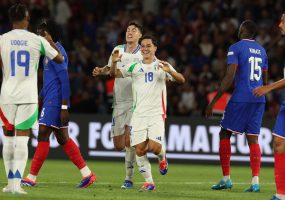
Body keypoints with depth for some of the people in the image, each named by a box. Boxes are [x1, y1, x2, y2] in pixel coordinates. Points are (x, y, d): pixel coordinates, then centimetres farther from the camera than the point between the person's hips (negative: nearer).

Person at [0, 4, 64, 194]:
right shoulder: (37, 40, -2)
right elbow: (59, 59, 13)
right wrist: (51, 42, 29)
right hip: (28, 96, -1)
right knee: (22, 139, -2)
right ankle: (16, 184, -11)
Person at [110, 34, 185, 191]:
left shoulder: (162, 66, 4)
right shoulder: (134, 67, 11)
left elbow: (181, 80, -6)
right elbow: (114, 74, 6)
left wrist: (169, 71, -26)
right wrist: (114, 63, -15)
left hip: (157, 113, -2)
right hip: (138, 114, 3)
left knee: (154, 147, -17)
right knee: (139, 149, -5)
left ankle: (162, 157, 19)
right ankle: (149, 182, 8)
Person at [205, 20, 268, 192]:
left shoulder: (236, 48, -5)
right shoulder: (261, 50, 16)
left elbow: (230, 77, -13)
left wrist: (213, 101, -11)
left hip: (241, 98, -6)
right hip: (259, 100, 6)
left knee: (225, 134, 7)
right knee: (253, 138, 4)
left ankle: (226, 179, 4)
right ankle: (255, 181, -9)